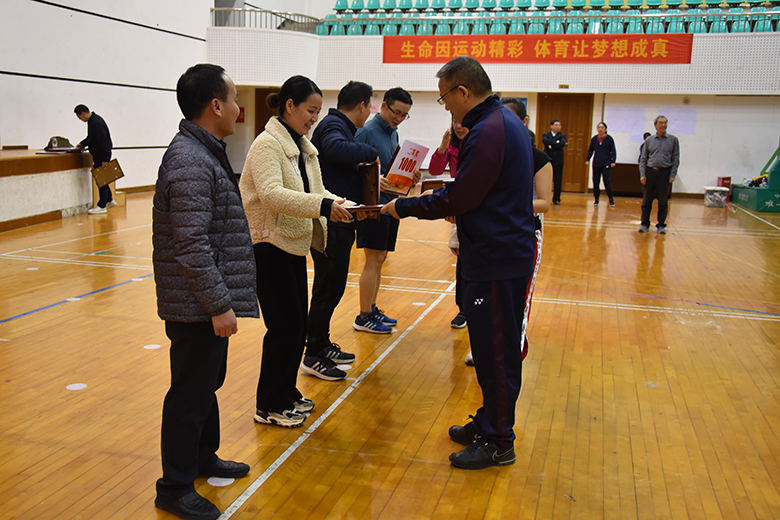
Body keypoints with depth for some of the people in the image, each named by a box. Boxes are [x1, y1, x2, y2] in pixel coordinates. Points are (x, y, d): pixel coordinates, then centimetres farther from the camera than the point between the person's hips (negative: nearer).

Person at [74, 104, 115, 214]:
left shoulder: (96, 123, -22)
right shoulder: (92, 121, 11)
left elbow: (103, 141, -24)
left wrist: (104, 159, -24)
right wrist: (82, 144, 15)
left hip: (102, 155, -10)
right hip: (97, 155, 10)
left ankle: (102, 206, 2)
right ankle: (109, 200, 29)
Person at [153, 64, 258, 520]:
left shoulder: (204, 152, 12)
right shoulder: (190, 162, -21)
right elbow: (191, 246, -25)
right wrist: (219, 306, -22)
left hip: (207, 304, 10)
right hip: (197, 308, -10)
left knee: (208, 383, 23)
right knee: (191, 394, 3)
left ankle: (203, 457, 41)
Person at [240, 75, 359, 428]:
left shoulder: (304, 147, 13)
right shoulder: (267, 144, -15)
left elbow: (317, 191, 13)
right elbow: (271, 194, -29)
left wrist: (342, 206, -6)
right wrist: (323, 206, -36)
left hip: (294, 245, 9)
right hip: (268, 245, -9)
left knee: (297, 323, 12)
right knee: (285, 325, -5)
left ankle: (286, 393, 27)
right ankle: (270, 406, 9)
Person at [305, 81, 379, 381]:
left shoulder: (340, 126, 18)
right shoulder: (333, 125, -13)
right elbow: (336, 148, -37)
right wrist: (370, 152, -22)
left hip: (339, 224, 10)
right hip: (330, 225, -10)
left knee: (332, 287, 18)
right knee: (328, 289, -3)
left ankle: (323, 345, 30)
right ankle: (313, 356, 7)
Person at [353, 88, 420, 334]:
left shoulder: (394, 133, 15)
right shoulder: (367, 131, -11)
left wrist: (410, 176, 2)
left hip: (390, 204, 8)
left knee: (379, 259, 13)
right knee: (374, 260, -6)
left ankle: (372, 309, 23)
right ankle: (364, 317, 3)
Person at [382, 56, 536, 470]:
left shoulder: (488, 132, -19)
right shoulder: (503, 121, 13)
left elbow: (457, 199, -19)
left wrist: (403, 208, -8)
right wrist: (439, 196, 11)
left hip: (497, 261, -10)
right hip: (500, 253, 10)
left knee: (496, 351, 0)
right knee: (491, 347, 18)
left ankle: (497, 443, 12)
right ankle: (488, 423, 32)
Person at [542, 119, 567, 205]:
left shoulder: (562, 135, 9)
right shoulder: (546, 135, 10)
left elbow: (562, 143, -12)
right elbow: (544, 141, -14)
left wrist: (551, 145, -11)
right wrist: (556, 142, -15)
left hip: (558, 160, 0)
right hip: (547, 159, 0)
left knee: (558, 181, 0)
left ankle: (556, 199, 6)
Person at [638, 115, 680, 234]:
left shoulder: (673, 140, 5)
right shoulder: (649, 140, 8)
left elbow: (675, 159, 3)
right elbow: (643, 158, 8)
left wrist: (673, 175, -5)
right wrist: (642, 175, -2)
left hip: (665, 173, -1)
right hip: (650, 172, 1)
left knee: (663, 201, 4)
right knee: (647, 200, 4)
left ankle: (661, 225, 13)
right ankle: (645, 224, 13)